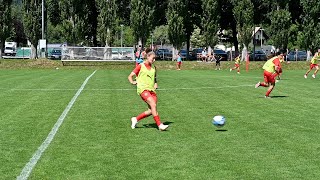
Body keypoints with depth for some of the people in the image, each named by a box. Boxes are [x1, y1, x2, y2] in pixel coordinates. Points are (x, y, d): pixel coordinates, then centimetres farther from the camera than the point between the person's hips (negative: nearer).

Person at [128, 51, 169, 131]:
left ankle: (136, 119, 17)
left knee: (151, 111, -2)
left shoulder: (154, 68, 17)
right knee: (153, 105, -23)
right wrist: (133, 82, -14)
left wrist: (155, 84, 14)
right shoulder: (140, 66, 1)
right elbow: (130, 76, 5)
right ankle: (160, 125, -21)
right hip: (143, 89, -6)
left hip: (151, 90, 6)